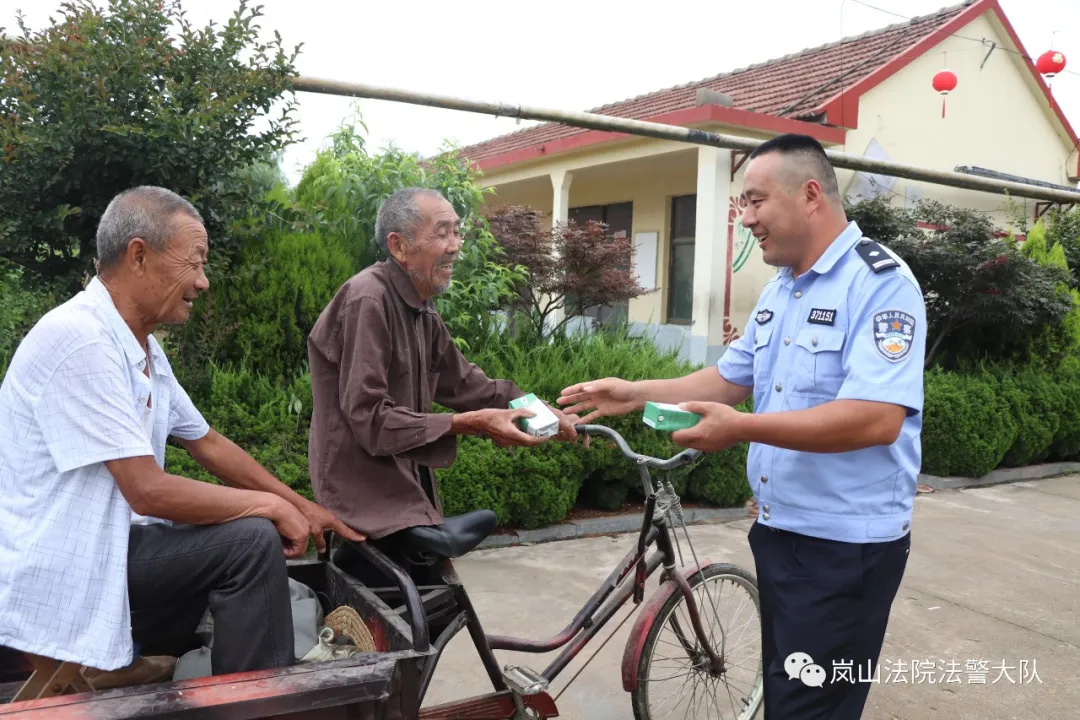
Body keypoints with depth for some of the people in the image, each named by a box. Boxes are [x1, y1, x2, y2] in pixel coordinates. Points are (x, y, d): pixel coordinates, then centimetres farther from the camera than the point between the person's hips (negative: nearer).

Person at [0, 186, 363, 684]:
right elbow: (149, 491, -25)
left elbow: (207, 443, 15)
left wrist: (302, 508, 13)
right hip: (59, 573, -9)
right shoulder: (80, 341, -22)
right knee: (254, 540, -19)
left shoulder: (142, 346, 7)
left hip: (104, 540, 9)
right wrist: (272, 506, -13)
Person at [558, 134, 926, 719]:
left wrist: (742, 428, -30)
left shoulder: (880, 282, -17)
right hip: (777, 529, 9)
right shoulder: (779, 290, 11)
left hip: (845, 546, -8)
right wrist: (636, 393, 6)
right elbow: (731, 378, 16)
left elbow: (878, 418, -29)